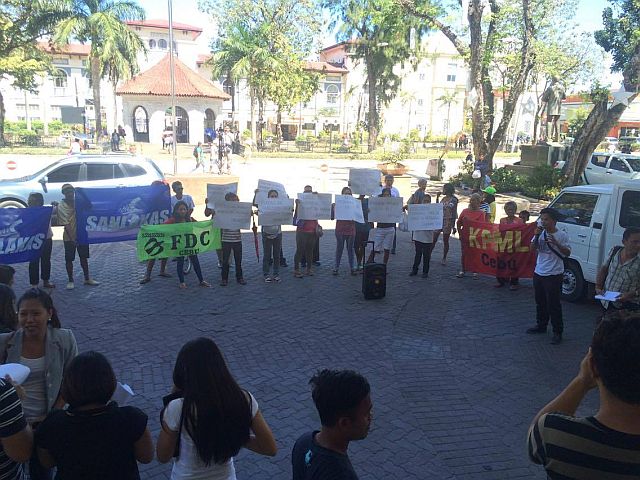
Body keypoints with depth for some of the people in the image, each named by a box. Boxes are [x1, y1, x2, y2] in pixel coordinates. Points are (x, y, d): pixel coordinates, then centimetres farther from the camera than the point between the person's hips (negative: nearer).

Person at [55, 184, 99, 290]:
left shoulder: (78, 202, 3)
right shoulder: (61, 206, -11)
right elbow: (66, 224, -16)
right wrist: (73, 238, -21)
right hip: (69, 238, -4)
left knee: (84, 257, 13)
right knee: (69, 259, 5)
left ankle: (87, 279, 23)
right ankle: (70, 281, 16)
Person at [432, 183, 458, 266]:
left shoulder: (454, 199, -6)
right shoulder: (443, 198, 11)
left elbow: (454, 213, -7)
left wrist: (453, 225, -10)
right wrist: (437, 197, 11)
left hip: (448, 222, -5)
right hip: (439, 220, 5)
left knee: (445, 240, 4)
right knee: (434, 239, 3)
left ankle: (444, 258, 14)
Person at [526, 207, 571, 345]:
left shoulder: (562, 235, -10)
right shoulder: (541, 233, 3)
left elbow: (567, 253, -10)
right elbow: (533, 248, 1)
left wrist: (556, 243, -24)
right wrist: (536, 236, -14)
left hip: (554, 275, -6)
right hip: (539, 273, 6)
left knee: (553, 304, -3)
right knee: (540, 302, 19)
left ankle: (558, 332, 7)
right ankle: (541, 325, 35)